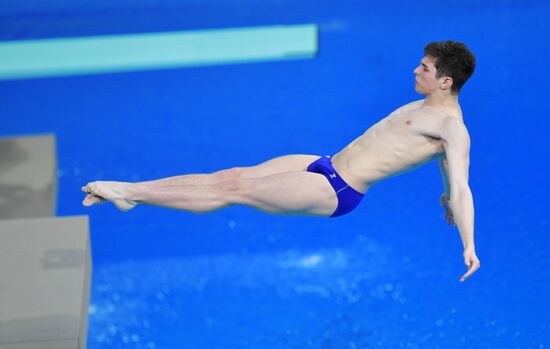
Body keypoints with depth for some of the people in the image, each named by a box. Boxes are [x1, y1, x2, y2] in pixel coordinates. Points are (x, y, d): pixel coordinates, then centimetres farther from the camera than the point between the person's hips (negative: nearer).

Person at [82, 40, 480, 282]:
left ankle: (130, 193, -2)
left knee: (234, 188, -8)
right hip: (326, 166, 10)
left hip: (336, 192, -10)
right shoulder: (427, 107, 15)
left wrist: (468, 245, -32)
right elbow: (443, 159, 30)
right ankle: (129, 190, 7)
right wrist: (447, 197, 47)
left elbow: (461, 185, -23)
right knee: (229, 176, 4)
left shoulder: (452, 126, -16)